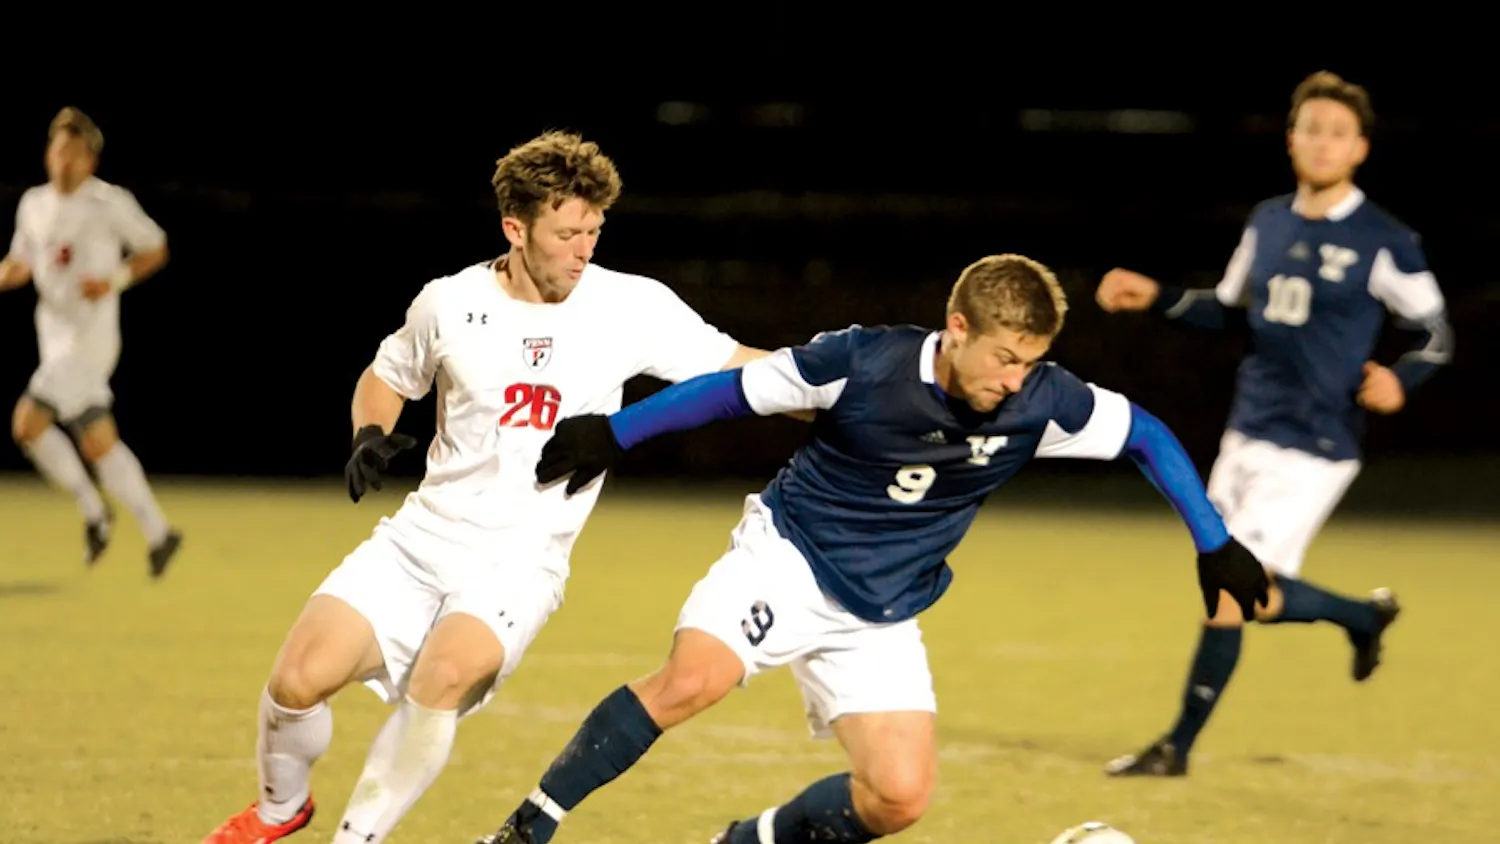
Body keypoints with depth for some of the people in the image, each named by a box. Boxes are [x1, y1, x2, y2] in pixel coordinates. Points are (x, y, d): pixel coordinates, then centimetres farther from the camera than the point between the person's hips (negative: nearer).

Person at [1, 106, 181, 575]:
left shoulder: (111, 203, -8)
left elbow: (155, 250, 1)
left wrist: (115, 280, -14)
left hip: (91, 337, -7)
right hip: (54, 336, 7)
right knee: (99, 444, 6)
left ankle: (92, 509, -1)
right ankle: (158, 533, 16)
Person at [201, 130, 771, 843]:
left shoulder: (630, 308, -6)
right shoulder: (451, 303, 0)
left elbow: (736, 370, -3)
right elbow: (387, 376, 18)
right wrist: (370, 436, -2)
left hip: (518, 562, -2)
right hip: (422, 537, 2)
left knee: (446, 673, -31)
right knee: (299, 679, -11)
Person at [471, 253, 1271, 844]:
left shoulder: (1042, 403, -12)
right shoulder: (862, 363, -19)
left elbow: (1147, 436, 2)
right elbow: (736, 389, -7)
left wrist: (1215, 544, 1)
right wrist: (612, 434, -7)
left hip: (879, 620, 4)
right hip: (787, 555, -4)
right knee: (690, 680, -31)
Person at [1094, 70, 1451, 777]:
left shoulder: (1384, 243, -9)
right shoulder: (1268, 222, 9)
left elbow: (1437, 335, -1)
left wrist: (1400, 379, -20)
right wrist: (1155, 298, 8)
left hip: (1313, 449, -7)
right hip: (1248, 435, 7)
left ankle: (1179, 746, 4)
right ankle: (1365, 617, 37)